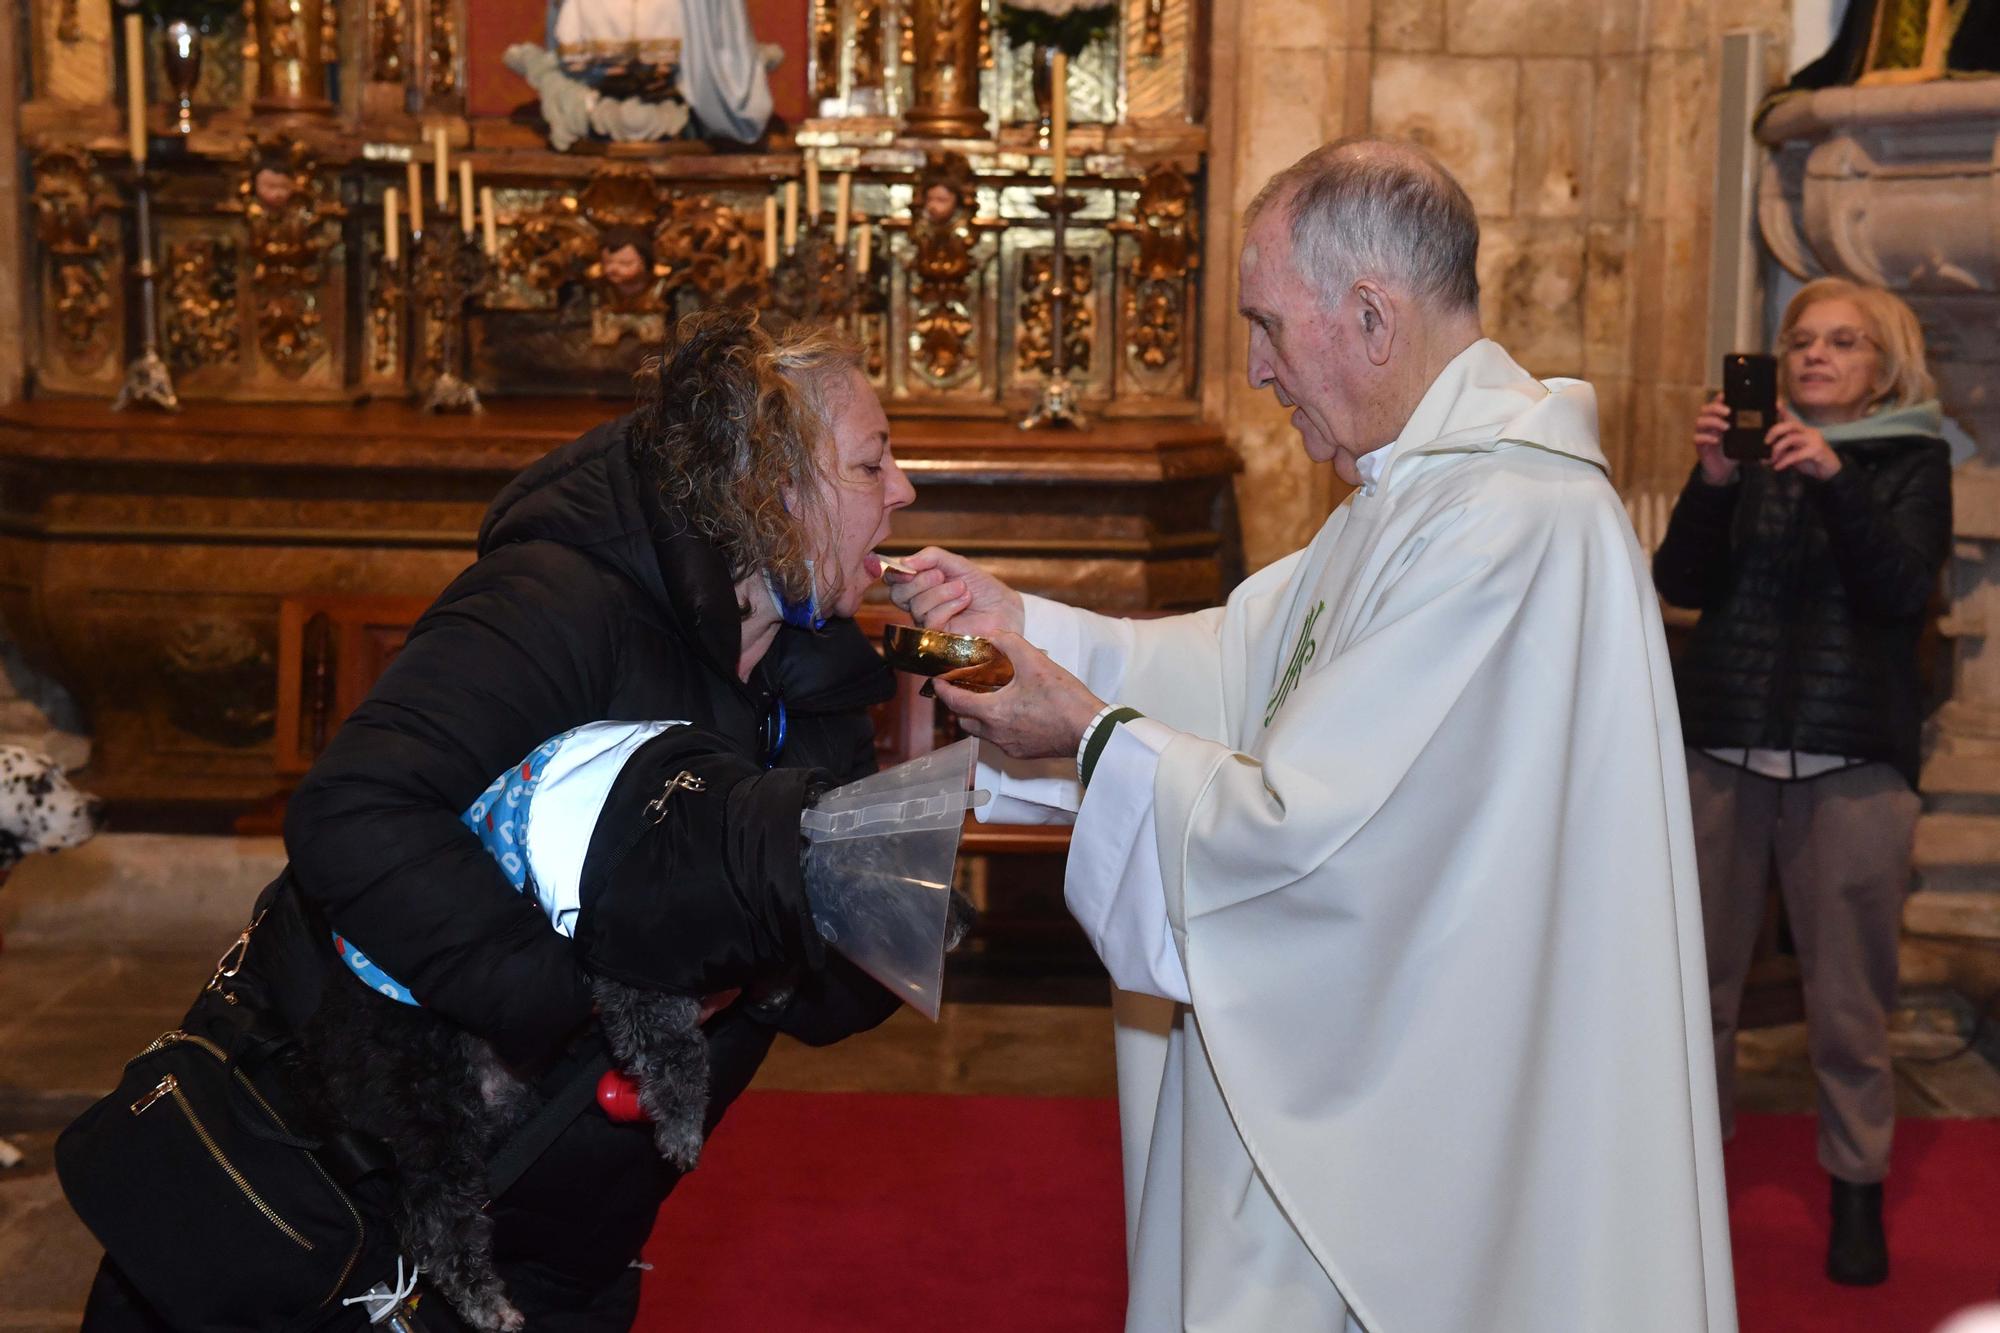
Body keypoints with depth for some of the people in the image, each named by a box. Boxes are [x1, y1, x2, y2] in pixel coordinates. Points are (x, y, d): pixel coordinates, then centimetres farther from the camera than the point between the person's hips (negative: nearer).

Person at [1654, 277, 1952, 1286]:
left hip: (1852, 759, -2)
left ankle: (1858, 1191, 11)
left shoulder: (1912, 460, 6)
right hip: (1722, 748, 2)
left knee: (1848, 994, 0)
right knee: (1702, 977, 3)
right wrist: (1711, 479, -14)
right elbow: (1681, 582, 2)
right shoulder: (1747, 450, 12)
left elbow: (1905, 588, -9)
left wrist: (1834, 477, -21)